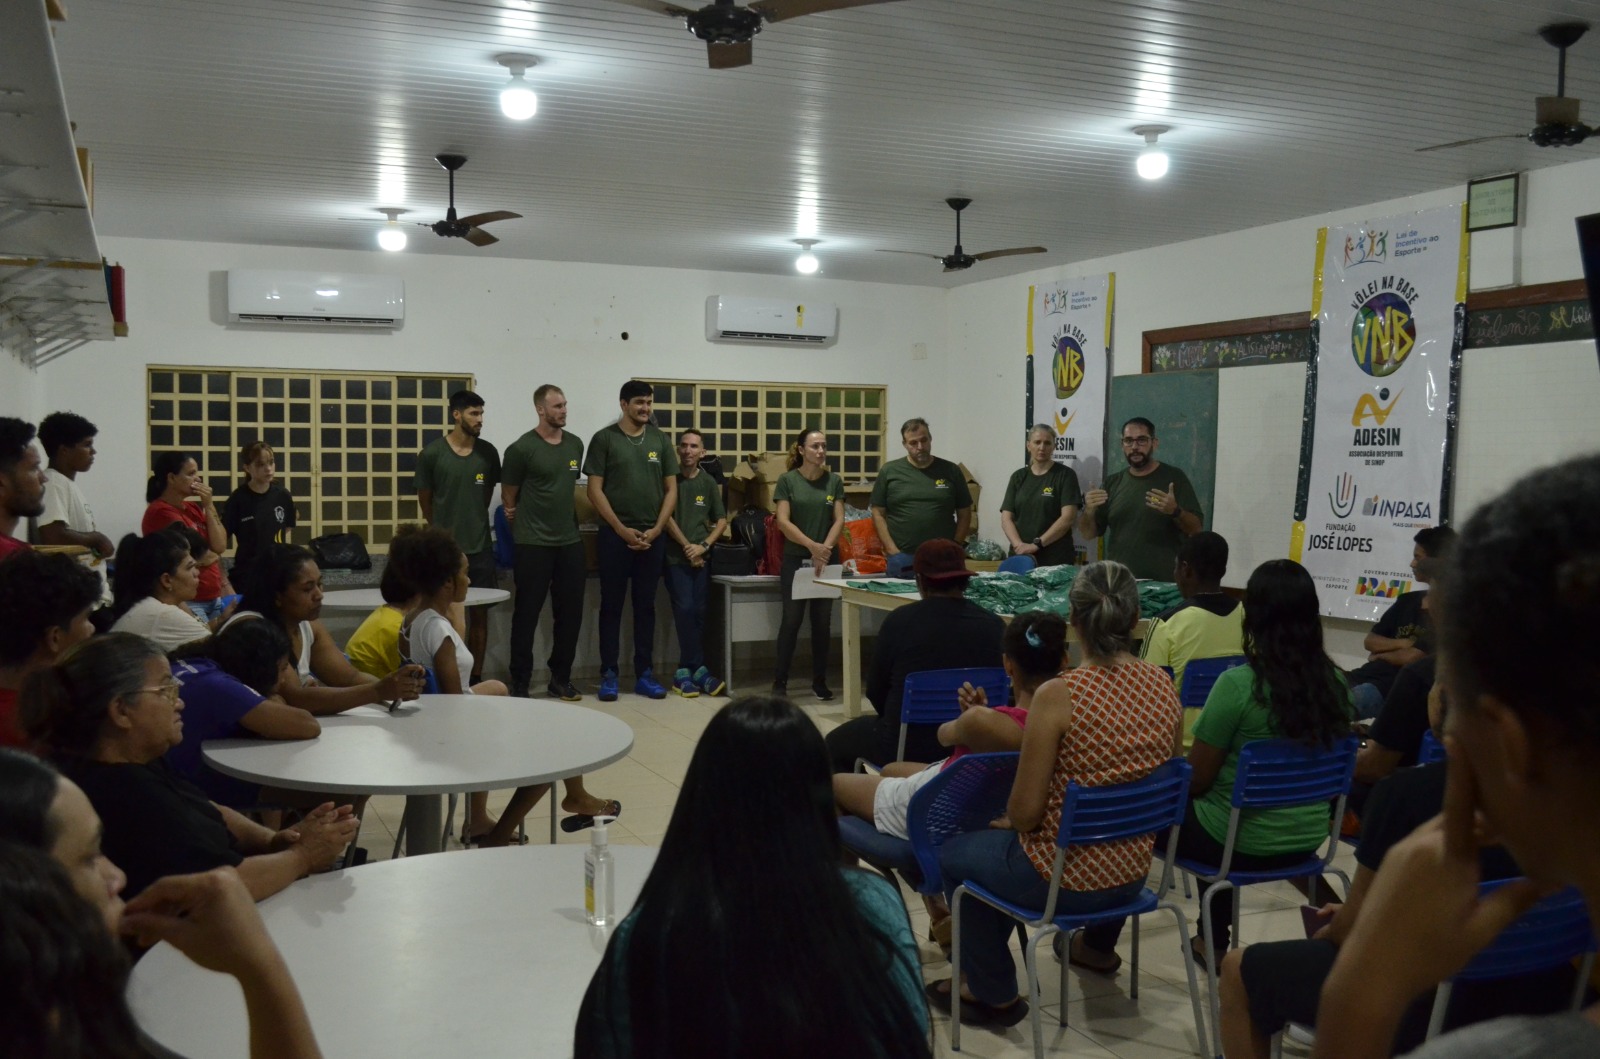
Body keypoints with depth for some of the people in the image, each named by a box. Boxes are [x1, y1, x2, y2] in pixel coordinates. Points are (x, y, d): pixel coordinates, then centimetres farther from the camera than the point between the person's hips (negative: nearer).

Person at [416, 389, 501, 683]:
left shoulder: (488, 452, 1)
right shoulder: (432, 453, -7)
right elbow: (425, 497, 5)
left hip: (480, 547, 3)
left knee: (479, 614, 8)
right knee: (449, 616, -2)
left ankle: (476, 677, 18)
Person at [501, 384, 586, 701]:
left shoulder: (575, 444, 8)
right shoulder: (522, 448, -9)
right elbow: (508, 496, -1)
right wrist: (525, 525, 7)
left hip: (571, 542, 6)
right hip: (534, 544, -5)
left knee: (570, 613, 9)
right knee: (527, 615, 1)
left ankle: (560, 679, 22)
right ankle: (519, 683, 10)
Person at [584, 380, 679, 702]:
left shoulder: (660, 440, 8)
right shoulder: (604, 439, -2)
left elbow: (671, 489, 8)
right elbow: (595, 490, -5)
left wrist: (656, 530, -3)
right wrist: (621, 529, -10)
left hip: (652, 537, 3)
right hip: (615, 535, -3)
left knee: (646, 606, 8)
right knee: (612, 606, 3)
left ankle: (644, 674, 15)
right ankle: (609, 674, 9)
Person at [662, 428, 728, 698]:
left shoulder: (709, 483, 9)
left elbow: (721, 520, 10)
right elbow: (666, 516, -3)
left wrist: (703, 546, -4)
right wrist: (686, 546, -6)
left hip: (701, 557, 3)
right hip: (675, 556, -3)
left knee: (698, 613, 1)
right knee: (685, 610, -12)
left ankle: (685, 671, 9)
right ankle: (697, 668, -3)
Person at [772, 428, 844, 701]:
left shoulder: (834, 481, 6)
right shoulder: (787, 480, -2)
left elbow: (839, 520, 2)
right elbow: (783, 521, -8)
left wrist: (825, 549, -13)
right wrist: (812, 546, -17)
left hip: (826, 560, 3)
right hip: (795, 559, -2)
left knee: (822, 621, 6)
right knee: (792, 619, -3)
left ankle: (820, 681, 15)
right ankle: (780, 680, 6)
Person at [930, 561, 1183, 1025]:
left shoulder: (1057, 695, -23)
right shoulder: (1164, 687, -5)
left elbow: (1025, 812, -18)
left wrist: (1008, 820, 6)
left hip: (1064, 877, -6)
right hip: (1132, 874, 6)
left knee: (953, 853, 23)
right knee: (999, 845, 32)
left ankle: (995, 993, 30)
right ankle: (1006, 965, 44)